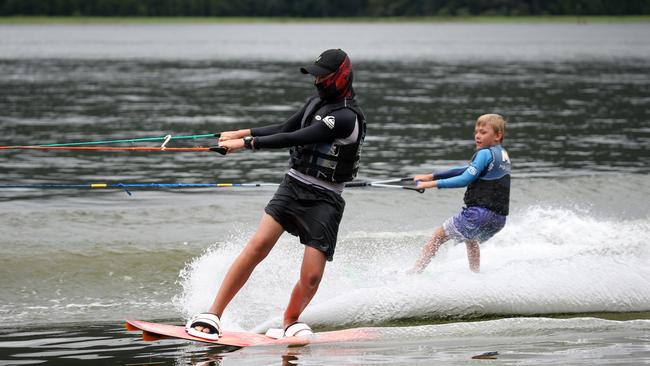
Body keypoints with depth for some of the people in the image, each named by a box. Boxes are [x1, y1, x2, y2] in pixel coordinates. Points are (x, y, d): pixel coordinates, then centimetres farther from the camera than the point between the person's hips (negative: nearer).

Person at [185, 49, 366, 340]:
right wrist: (243, 132, 18)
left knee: (311, 277, -12)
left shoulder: (346, 117, -16)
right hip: (293, 186, 5)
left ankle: (290, 321, 19)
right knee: (258, 245, -17)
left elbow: (294, 139, -19)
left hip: (324, 200, -5)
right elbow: (286, 129, 25)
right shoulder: (319, 100, 12)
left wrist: (247, 143, -17)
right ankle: (213, 315, -20)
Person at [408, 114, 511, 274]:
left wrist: (434, 183, -15)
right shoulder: (503, 155, 18)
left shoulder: (486, 153, -9)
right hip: (499, 219, 9)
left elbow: (465, 179, -16)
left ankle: (413, 272, -4)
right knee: (471, 239, 37)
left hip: (480, 212, -9)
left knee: (438, 236, 0)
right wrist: (432, 176, 21)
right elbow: (470, 170, 22)